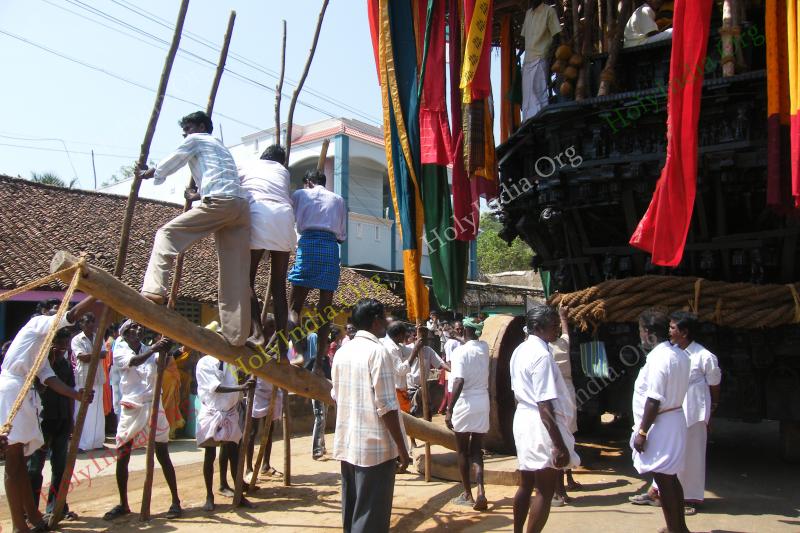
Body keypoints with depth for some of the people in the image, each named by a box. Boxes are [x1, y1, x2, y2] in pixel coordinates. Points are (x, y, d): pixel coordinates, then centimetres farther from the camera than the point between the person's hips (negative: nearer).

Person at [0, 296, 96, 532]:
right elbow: (73, 315, -14)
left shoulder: (41, 350, 23)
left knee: (19, 460, 13)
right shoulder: (37, 322, 1)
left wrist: (77, 394, 3)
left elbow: (50, 380, 13)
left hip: (23, 394, 9)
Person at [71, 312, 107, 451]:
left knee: (97, 411, 6)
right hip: (83, 378, -4)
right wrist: (97, 354, -4)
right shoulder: (77, 339, -1)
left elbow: (104, 354, 1)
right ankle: (82, 443, -1)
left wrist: (90, 355, -12)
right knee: (83, 411, -5)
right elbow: (82, 357, -12)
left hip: (97, 378, 4)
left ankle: (97, 441, 13)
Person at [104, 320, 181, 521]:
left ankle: (175, 501, 7)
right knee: (121, 458, 4)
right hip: (130, 409, 0)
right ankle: (123, 504, 21)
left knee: (163, 456, 0)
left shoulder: (151, 351, 5)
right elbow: (133, 361, -21)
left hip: (152, 407, 0)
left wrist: (164, 350, -29)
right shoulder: (120, 351, 0)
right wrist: (153, 350, -37)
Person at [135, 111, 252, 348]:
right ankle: (237, 336, -3)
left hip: (218, 202, -7)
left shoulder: (196, 140, 17)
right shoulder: (221, 147, 38)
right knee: (235, 275, 0)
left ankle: (154, 290, -16)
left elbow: (169, 163, 23)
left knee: (167, 233, 2)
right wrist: (199, 195, 62)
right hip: (241, 206, 7)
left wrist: (147, 173, 41)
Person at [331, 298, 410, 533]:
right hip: (375, 446, -7)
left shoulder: (342, 352, 7)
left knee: (351, 511, 17)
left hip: (347, 444, 8)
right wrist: (401, 449, -11)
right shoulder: (378, 351, -15)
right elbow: (386, 406, -17)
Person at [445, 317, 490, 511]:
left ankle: (468, 494, 18)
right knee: (476, 450, 11)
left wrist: (449, 409, -21)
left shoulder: (460, 351, -14)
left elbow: (459, 382, -24)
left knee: (462, 451, 10)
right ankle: (480, 490, -6)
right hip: (482, 402, 5)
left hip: (464, 403, -5)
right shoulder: (485, 348, 4)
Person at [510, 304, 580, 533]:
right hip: (541, 426, -9)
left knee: (525, 485, 19)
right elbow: (545, 405, -24)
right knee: (545, 492, 2)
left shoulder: (520, 351, 9)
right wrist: (559, 445, -22)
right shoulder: (542, 355, -20)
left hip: (522, 419, 9)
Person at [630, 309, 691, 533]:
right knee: (671, 477, 19)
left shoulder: (658, 358, -21)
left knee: (664, 480, 0)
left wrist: (642, 432, -18)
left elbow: (654, 400, -22)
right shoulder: (680, 355, 8)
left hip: (660, 424, -10)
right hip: (675, 420, 10)